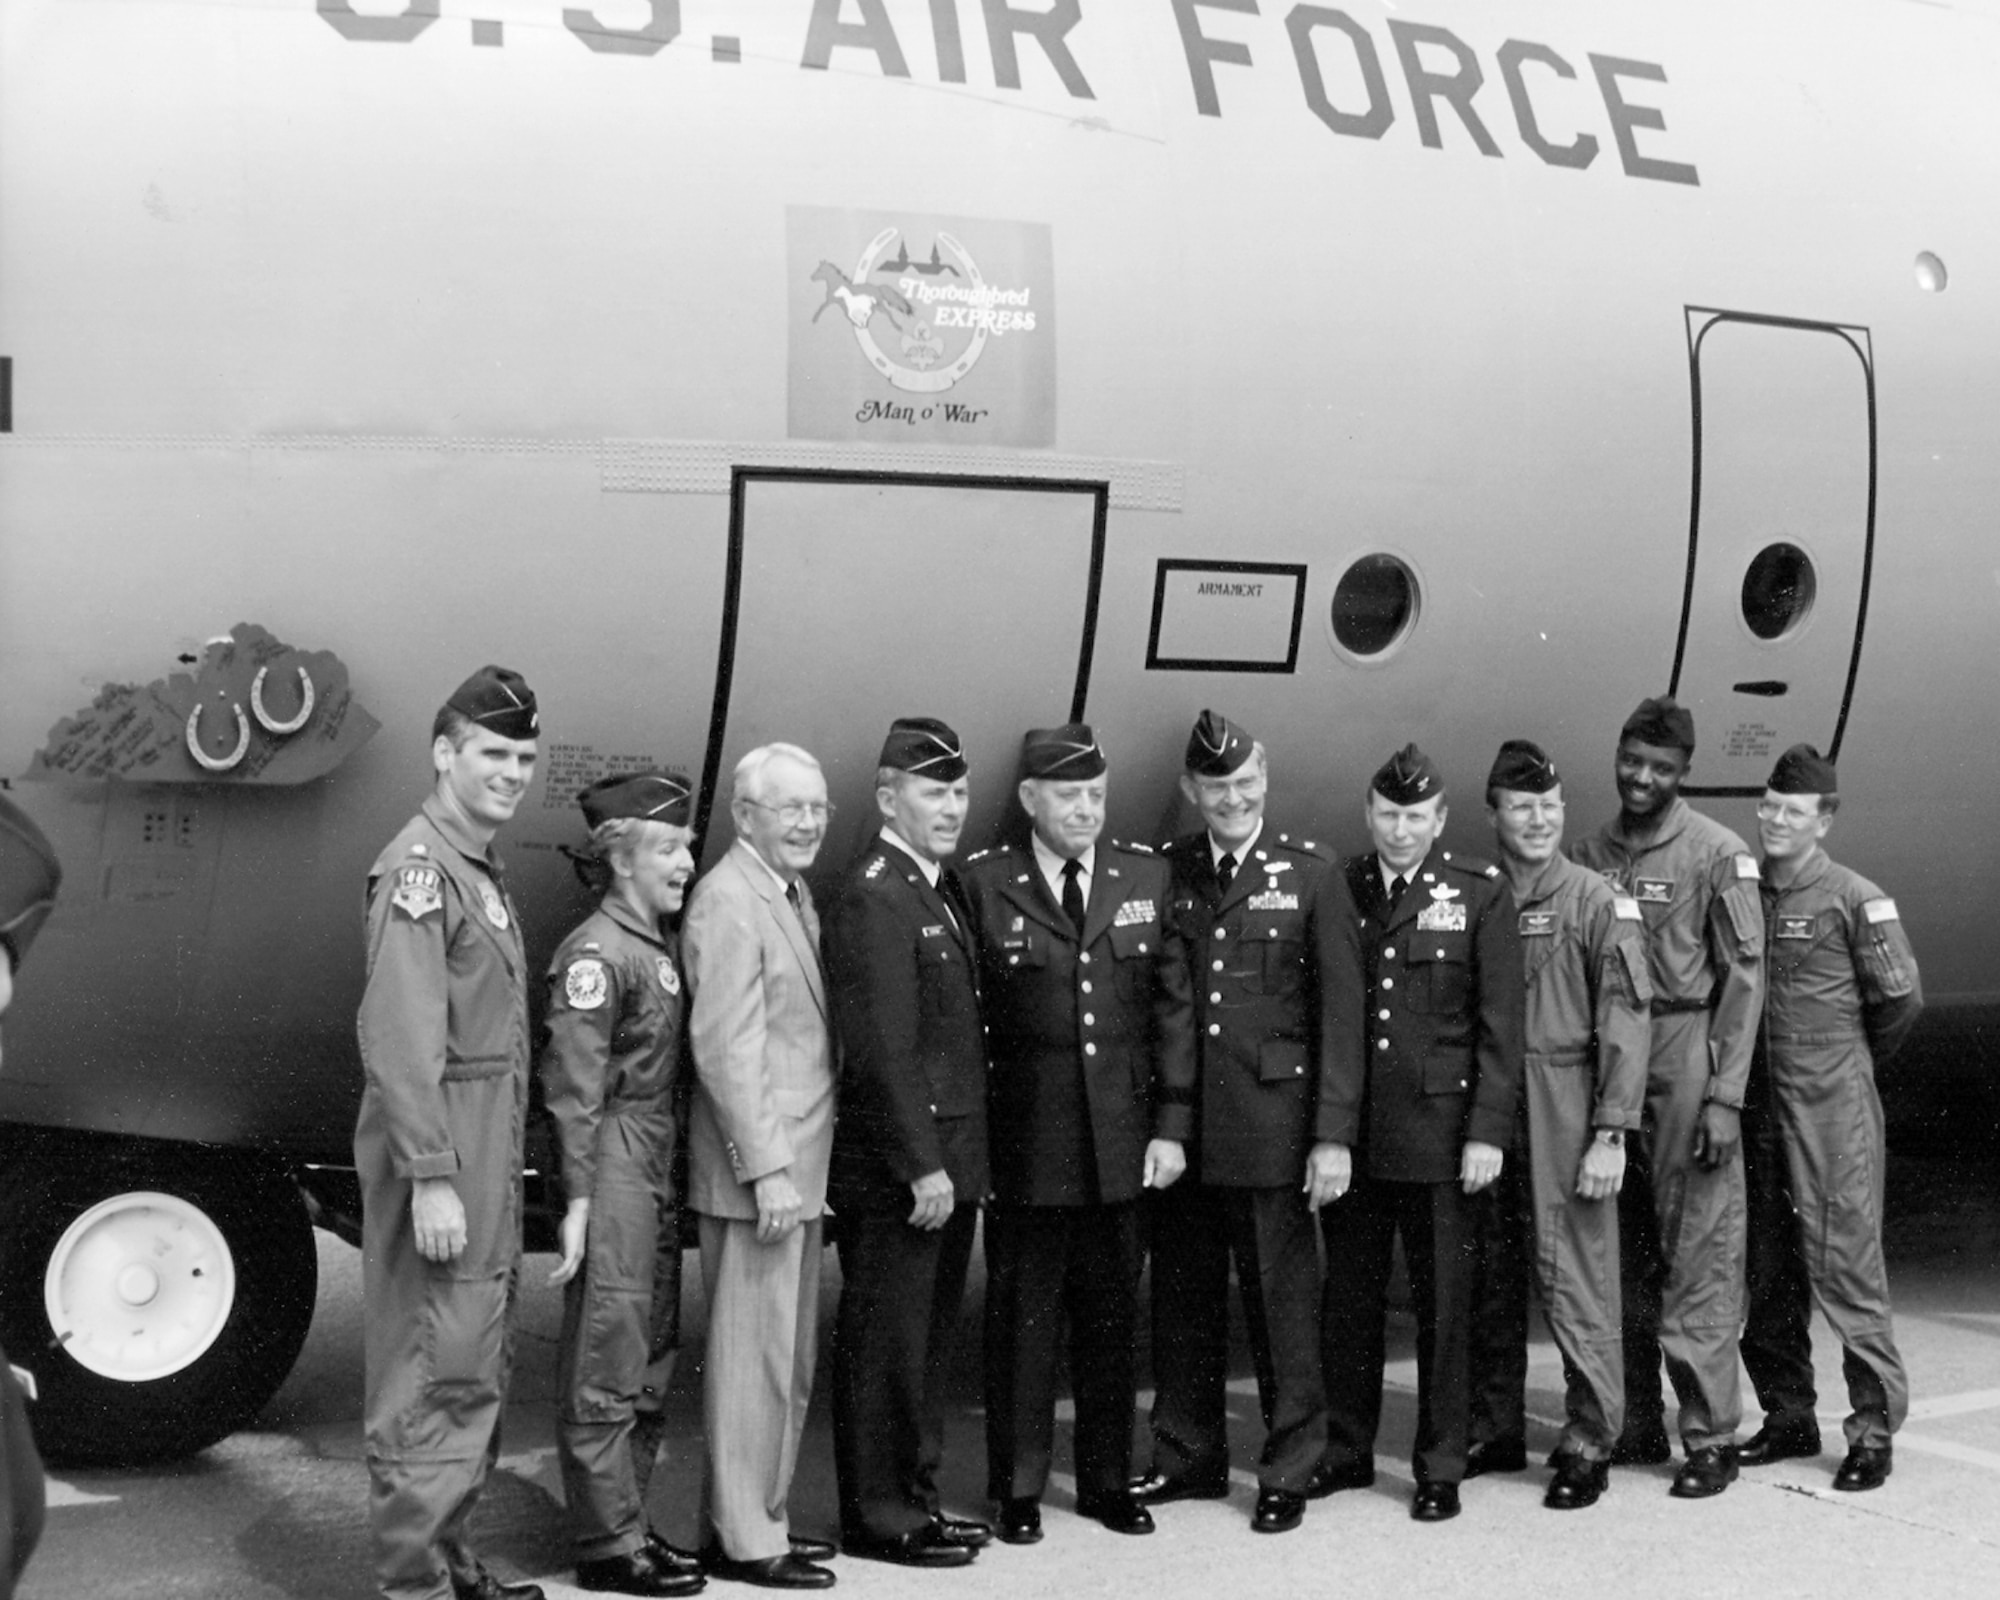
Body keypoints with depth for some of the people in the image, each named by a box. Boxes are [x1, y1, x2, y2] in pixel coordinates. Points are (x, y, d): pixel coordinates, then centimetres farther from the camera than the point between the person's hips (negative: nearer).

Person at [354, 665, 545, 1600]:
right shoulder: (419, 868, -13)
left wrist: (499, 1170, 13)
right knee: (434, 1377, -6)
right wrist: (429, 1177, -24)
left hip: (488, 1154, 10)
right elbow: (399, 1038, -20)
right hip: (438, 1150, -10)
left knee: (474, 1372, 16)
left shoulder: (483, 870, 18)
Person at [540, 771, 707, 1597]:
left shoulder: (658, 948, 15)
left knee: (649, 1361, 15)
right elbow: (573, 1088, -16)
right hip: (615, 1163, -9)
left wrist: (672, 1182, 14)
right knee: (605, 1363, -2)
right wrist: (578, 1200, -20)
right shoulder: (596, 952, -12)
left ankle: (627, 1525, 24)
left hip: (658, 1165, 9)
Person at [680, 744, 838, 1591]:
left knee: (788, 1361, 17)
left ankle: (759, 1514, 28)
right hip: (757, 1175, -10)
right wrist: (767, 1169, -21)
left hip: (798, 1169, 10)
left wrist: (802, 1166, 12)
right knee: (753, 1358, -2)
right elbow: (727, 1048, -20)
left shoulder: (795, 894, 14)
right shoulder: (728, 900, -15)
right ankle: (742, 1539, 7)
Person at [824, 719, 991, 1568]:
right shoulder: (872, 898, -15)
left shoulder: (944, 886, 14)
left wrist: (963, 1162, 13)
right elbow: (884, 1050, -20)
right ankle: (877, 1518, 10)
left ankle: (915, 1498, 26)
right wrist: (923, 1167, -20)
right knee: (886, 1343, 1)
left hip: (947, 1166, 9)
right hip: (899, 1173, -9)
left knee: (927, 1340, 16)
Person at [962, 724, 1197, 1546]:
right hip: (1025, 1148, -3)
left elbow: (1173, 1007, 6)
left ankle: (1108, 1480, 25)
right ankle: (1017, 1487, 18)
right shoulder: (982, 884, -4)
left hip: (1122, 1145, 3)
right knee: (1023, 1323, 5)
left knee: (1111, 1321, 12)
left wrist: (1170, 1124, 1)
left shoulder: (1146, 878, 6)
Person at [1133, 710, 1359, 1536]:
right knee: (1182, 1298, 12)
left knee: (1283, 1302, 4)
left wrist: (1333, 1134, -10)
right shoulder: (1166, 873, 6)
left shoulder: (1310, 873, -1)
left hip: (1273, 1122, -3)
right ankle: (1188, 1457, 26)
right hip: (1180, 1123, 3)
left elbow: (1341, 1009, -4)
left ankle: (1289, 1473, 16)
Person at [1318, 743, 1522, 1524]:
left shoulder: (1479, 894, 0)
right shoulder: (1339, 890, 7)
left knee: (1442, 1305, 3)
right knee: (1348, 1299, 9)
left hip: (1438, 1131, -3)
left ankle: (1440, 1468, 12)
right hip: (1348, 1129, 3)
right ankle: (1346, 1451, 21)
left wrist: (1487, 1131, -10)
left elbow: (1499, 1024, -3)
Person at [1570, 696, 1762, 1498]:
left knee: (1698, 1255, -5)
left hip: (1685, 1059, -5)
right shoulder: (1590, 854, 10)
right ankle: (1636, 1423, 20)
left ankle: (1711, 1437, 0)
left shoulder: (1716, 854, -3)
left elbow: (1744, 977, -6)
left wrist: (1724, 1098, -12)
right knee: (1621, 1253, 10)